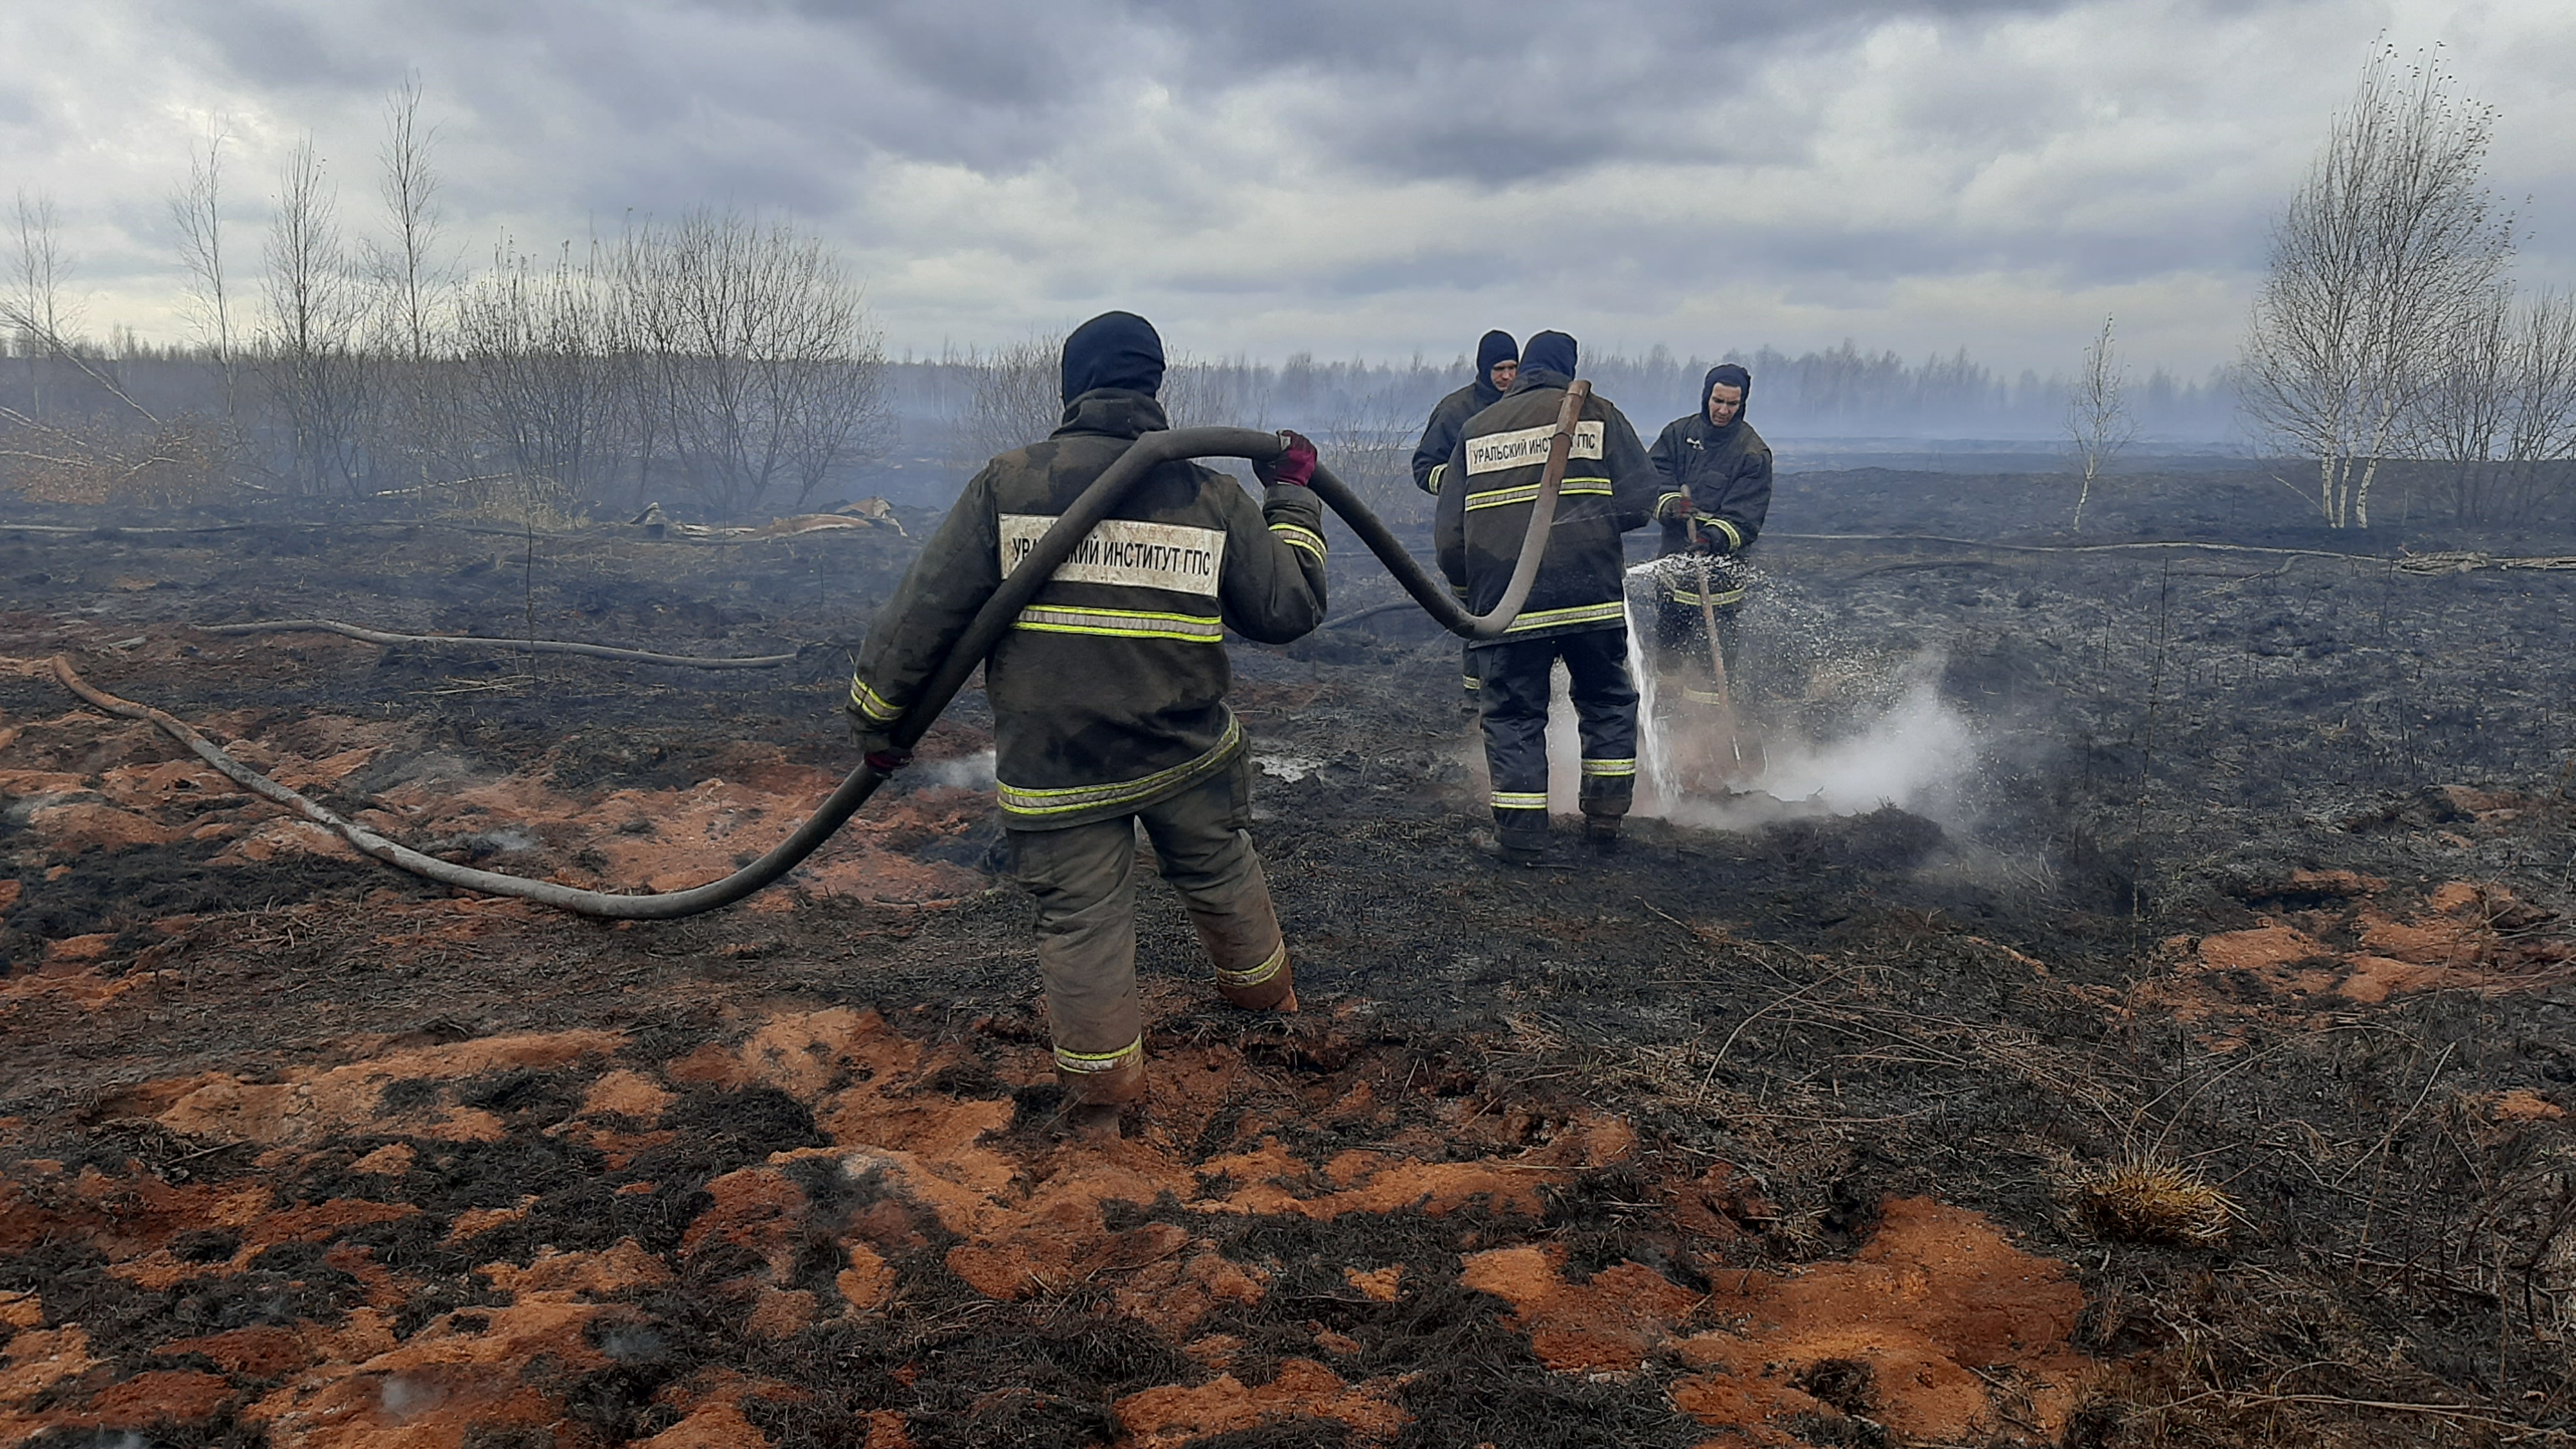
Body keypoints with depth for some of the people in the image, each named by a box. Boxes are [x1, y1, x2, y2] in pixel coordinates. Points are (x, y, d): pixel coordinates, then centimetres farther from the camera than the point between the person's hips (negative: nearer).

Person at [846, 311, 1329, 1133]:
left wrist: (877, 711, 6)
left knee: (1081, 919, 9)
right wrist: (1292, 500, 18)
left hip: (1052, 765, -2)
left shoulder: (1006, 485, -6)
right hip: (1187, 753, 2)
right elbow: (1289, 610, 5)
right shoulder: (1212, 497, -2)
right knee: (1221, 873, 25)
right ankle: (1262, 986, 49)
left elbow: (926, 609, -5)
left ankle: (1100, 1088, 19)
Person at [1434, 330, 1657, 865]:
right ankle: (1605, 815, 18)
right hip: (1592, 595, -1)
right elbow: (1638, 502, 0)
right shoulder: (1597, 414, 8)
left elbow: (1448, 534, 11)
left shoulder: (1475, 430, 15)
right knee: (1607, 700, 17)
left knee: (1513, 715, 8)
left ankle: (1522, 835, 6)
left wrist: (1467, 587, 25)